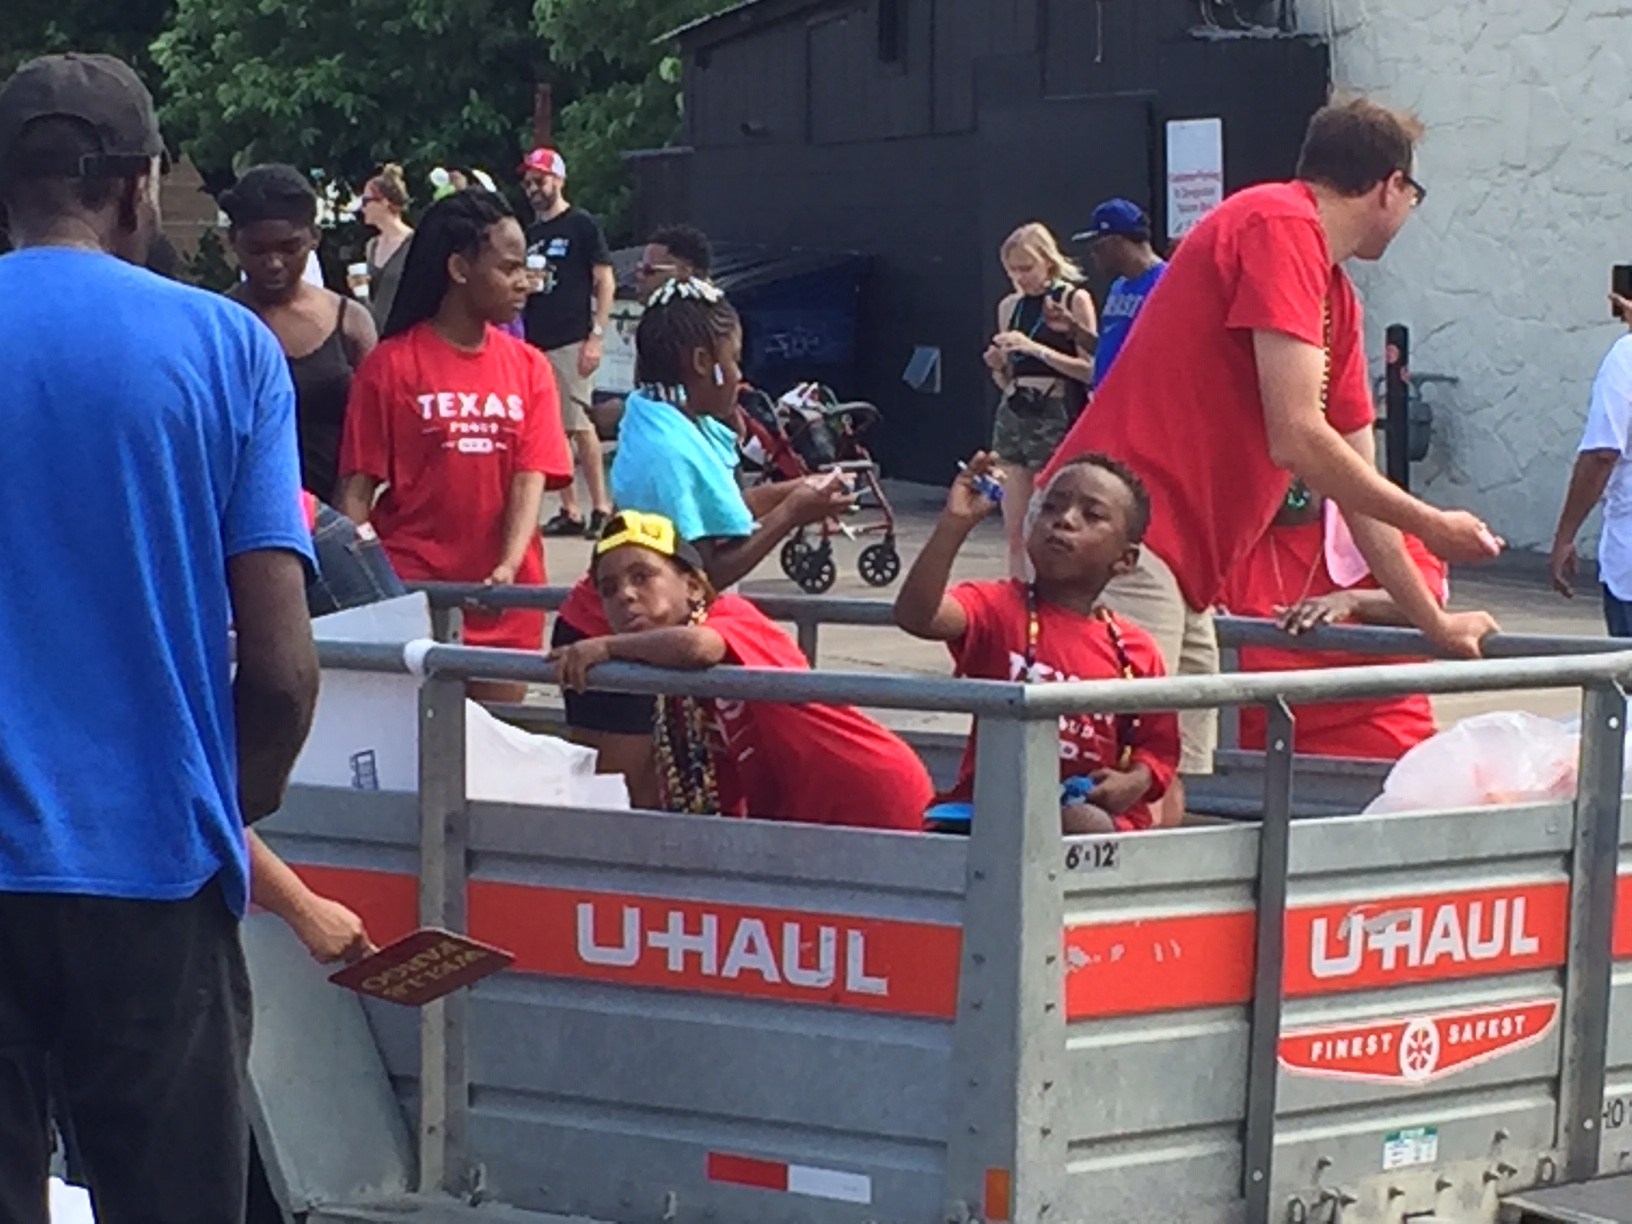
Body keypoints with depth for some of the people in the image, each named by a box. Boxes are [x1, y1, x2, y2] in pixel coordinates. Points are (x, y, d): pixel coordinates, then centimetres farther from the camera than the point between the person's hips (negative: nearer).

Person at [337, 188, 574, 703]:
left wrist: (508, 568, -17)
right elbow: (359, 485, -3)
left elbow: (531, 478, -1)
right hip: (409, 587, -3)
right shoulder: (391, 365, -3)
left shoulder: (528, 368, 7)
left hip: (504, 597, 3)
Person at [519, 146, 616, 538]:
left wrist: (596, 336, -13)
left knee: (580, 424, -11)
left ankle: (601, 506, -8)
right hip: (535, 341, 7)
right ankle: (570, 511, 9)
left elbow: (606, 282, -5)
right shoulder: (530, 233, 18)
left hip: (571, 341, -7)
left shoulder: (581, 225, -1)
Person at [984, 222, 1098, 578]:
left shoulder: (1074, 299, -1)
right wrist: (997, 365, -1)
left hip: (1056, 416, -6)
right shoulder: (1010, 306, 15)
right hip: (1013, 414, 6)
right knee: (1015, 531, 2)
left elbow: (1090, 369, -9)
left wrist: (1036, 349, -16)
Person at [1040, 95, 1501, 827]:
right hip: (1124, 542, -10)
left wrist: (1434, 623, 31)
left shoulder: (1336, 299, 20)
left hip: (1183, 573, 10)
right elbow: (1297, 441, -16)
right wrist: (1431, 526, -3)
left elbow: (1359, 483, 28)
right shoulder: (1280, 226, -9)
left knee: (1166, 806, 7)